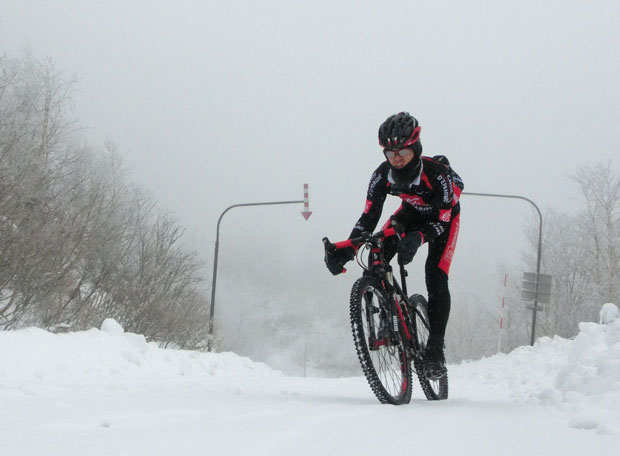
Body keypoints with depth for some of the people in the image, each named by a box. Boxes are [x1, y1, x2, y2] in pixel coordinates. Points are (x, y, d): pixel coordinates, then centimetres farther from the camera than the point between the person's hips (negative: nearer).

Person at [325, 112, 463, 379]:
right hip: (413, 212, 4)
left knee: (436, 279, -20)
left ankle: (435, 350, -14)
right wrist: (345, 250, -37)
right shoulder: (383, 175, -26)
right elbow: (368, 217, -22)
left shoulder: (436, 174, -38)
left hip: (444, 216, -4)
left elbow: (442, 220, -36)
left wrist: (418, 238, -57)